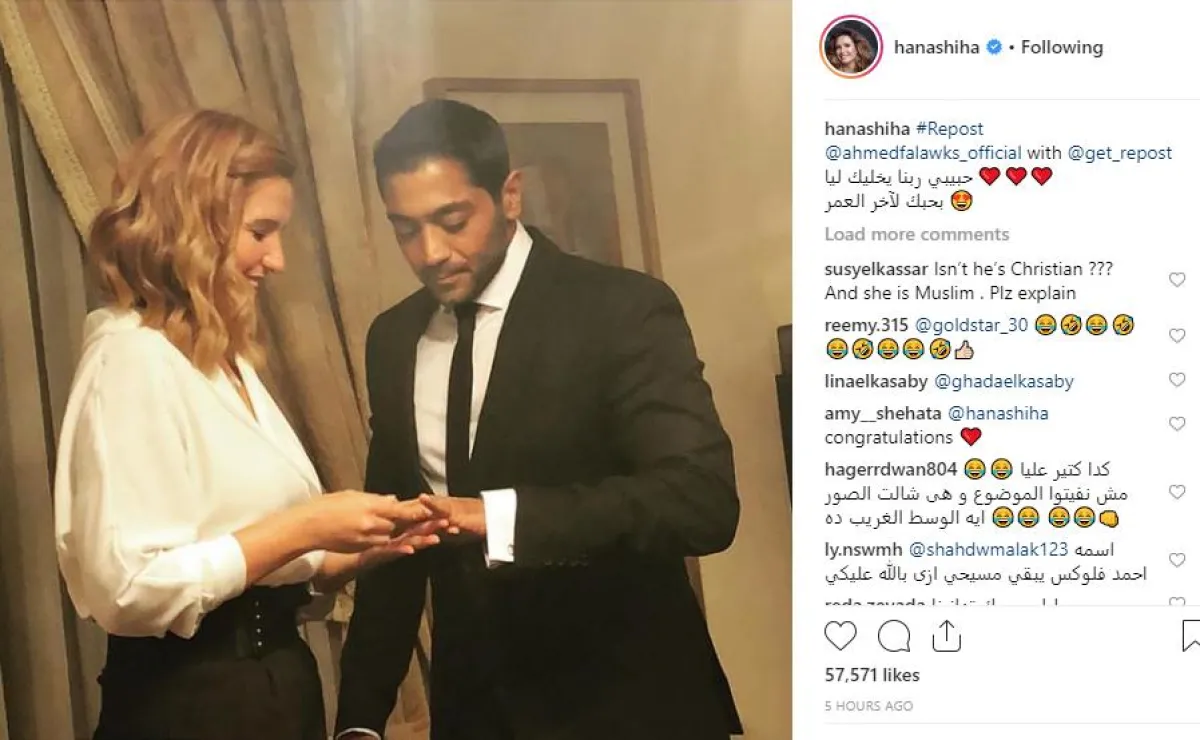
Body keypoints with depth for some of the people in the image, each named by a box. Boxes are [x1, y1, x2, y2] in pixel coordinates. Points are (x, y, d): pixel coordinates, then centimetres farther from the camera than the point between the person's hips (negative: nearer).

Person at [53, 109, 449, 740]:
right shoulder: (133, 361, -16)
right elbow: (131, 589, -24)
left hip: (273, 682, 9)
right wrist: (302, 529, -21)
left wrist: (359, 548, -1)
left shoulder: (224, 360, 12)